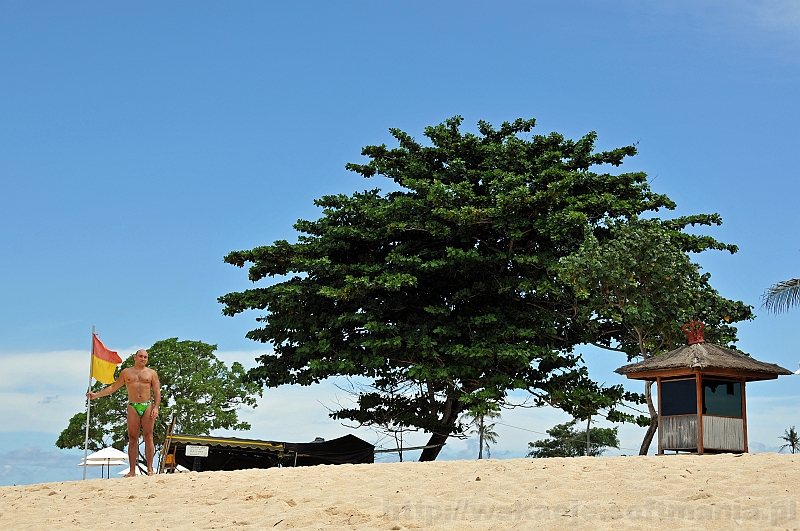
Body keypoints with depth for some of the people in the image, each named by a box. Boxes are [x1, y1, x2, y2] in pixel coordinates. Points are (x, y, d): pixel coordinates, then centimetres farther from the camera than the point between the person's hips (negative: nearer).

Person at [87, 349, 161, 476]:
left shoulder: (151, 373, 10)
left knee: (148, 437, -6)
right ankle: (132, 470, -1)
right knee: (132, 439, -1)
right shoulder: (126, 372, 15)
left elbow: (157, 391, 4)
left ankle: (150, 469, -7)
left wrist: (156, 407, -10)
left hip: (148, 406, -2)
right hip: (133, 407, 2)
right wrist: (96, 395, 12)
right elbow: (113, 387, 18)